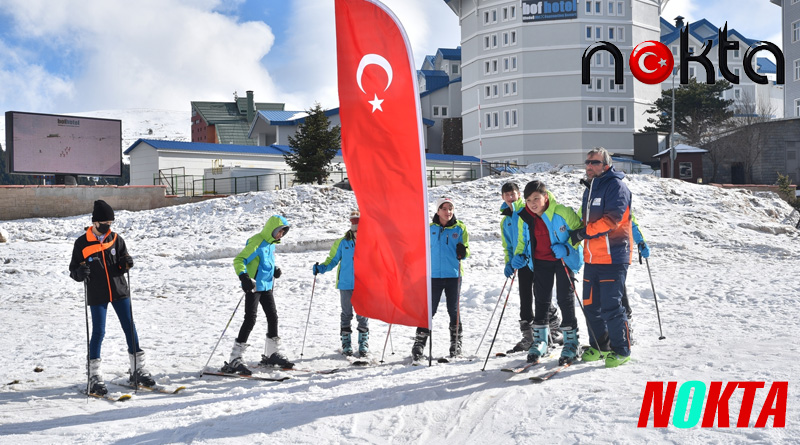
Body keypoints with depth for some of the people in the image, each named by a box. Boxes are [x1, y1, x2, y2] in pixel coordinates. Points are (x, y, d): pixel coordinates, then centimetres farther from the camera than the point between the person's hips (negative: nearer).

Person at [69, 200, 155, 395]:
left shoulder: (116, 239, 3)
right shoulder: (82, 243, -5)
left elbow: (122, 266, 9)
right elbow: (73, 270, 0)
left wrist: (126, 263, -14)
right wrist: (80, 273, -22)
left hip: (119, 290, 3)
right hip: (97, 295, -3)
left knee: (130, 328, 4)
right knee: (98, 332, -2)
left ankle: (137, 369, 16)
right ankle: (95, 376, 10)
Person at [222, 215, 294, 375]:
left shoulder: (272, 243, 11)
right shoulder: (257, 242, -16)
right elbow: (239, 260, -21)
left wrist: (275, 269, 9)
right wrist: (244, 277, -36)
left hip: (267, 286, 9)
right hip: (254, 286, -9)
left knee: (273, 317, 12)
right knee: (250, 319, -12)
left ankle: (272, 353, 27)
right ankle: (235, 359, -9)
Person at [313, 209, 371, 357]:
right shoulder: (343, 242, 2)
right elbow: (333, 260, 7)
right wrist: (321, 268, -8)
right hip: (346, 284, 0)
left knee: (362, 314, 2)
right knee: (346, 314, 7)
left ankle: (364, 343, 14)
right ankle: (346, 343, 16)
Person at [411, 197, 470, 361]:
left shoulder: (460, 228, 4)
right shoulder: (430, 229, 6)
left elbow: (465, 249, 6)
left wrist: (462, 251, -16)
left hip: (453, 275, 0)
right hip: (434, 275, 0)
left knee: (453, 310, 8)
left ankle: (456, 343, 21)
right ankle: (419, 344, -1)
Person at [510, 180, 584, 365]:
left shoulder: (562, 212, -20)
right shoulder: (524, 217, -6)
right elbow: (522, 241, 10)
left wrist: (566, 248, -26)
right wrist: (519, 256, -7)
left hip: (564, 259, -4)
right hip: (540, 261, 4)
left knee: (565, 300, -4)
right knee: (541, 301, 7)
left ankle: (571, 341, 9)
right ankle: (540, 340, 20)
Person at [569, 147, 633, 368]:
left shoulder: (616, 185, -7)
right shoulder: (590, 190, 20)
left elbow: (613, 218, -18)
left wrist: (584, 232, -17)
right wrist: (575, 236, 8)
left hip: (613, 257, -8)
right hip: (592, 258, 8)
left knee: (611, 306, -8)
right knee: (591, 305, 11)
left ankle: (621, 351, 4)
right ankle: (600, 346, 25)